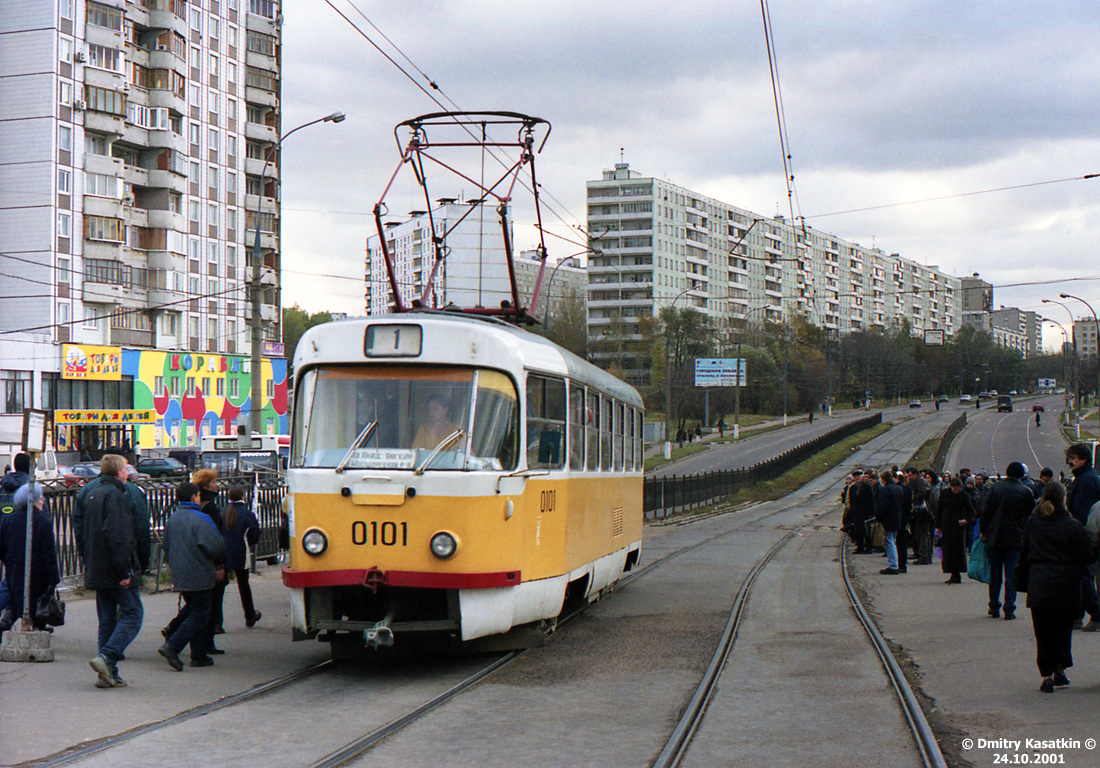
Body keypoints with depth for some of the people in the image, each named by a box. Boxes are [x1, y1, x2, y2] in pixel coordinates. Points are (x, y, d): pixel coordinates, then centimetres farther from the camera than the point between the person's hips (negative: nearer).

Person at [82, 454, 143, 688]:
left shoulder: (92, 495, 16)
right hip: (114, 571, -9)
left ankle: (109, 674, 8)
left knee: (107, 619, 10)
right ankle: (106, 658, -19)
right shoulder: (115, 495, -13)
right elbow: (118, 535, -22)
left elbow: (85, 533, 22)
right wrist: (125, 570, -21)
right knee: (132, 614, -4)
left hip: (97, 571, 9)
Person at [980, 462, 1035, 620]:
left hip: (994, 538, 2)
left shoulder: (996, 487, -3)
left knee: (995, 574, 12)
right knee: (1011, 575, 2)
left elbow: (985, 510, -1)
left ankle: (994, 608, 16)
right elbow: (1032, 514, 1)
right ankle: (1009, 609, -2)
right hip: (1015, 540, -2)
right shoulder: (1025, 492, -7)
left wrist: (983, 530, 7)